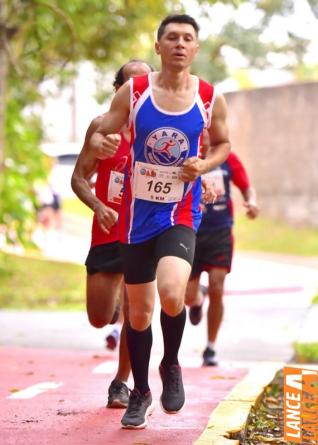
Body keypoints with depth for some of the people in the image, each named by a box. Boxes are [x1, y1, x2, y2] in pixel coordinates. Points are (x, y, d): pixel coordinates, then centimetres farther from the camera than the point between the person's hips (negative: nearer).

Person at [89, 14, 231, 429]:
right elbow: (100, 133, 3)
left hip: (181, 215, -1)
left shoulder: (210, 99, -4)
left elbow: (222, 144, 12)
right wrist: (100, 143, -21)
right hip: (138, 213, 1)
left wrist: (204, 164, -9)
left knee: (171, 293, -26)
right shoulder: (133, 92, -5)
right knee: (138, 311, 9)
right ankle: (140, 393, 29)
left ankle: (171, 366, 4)